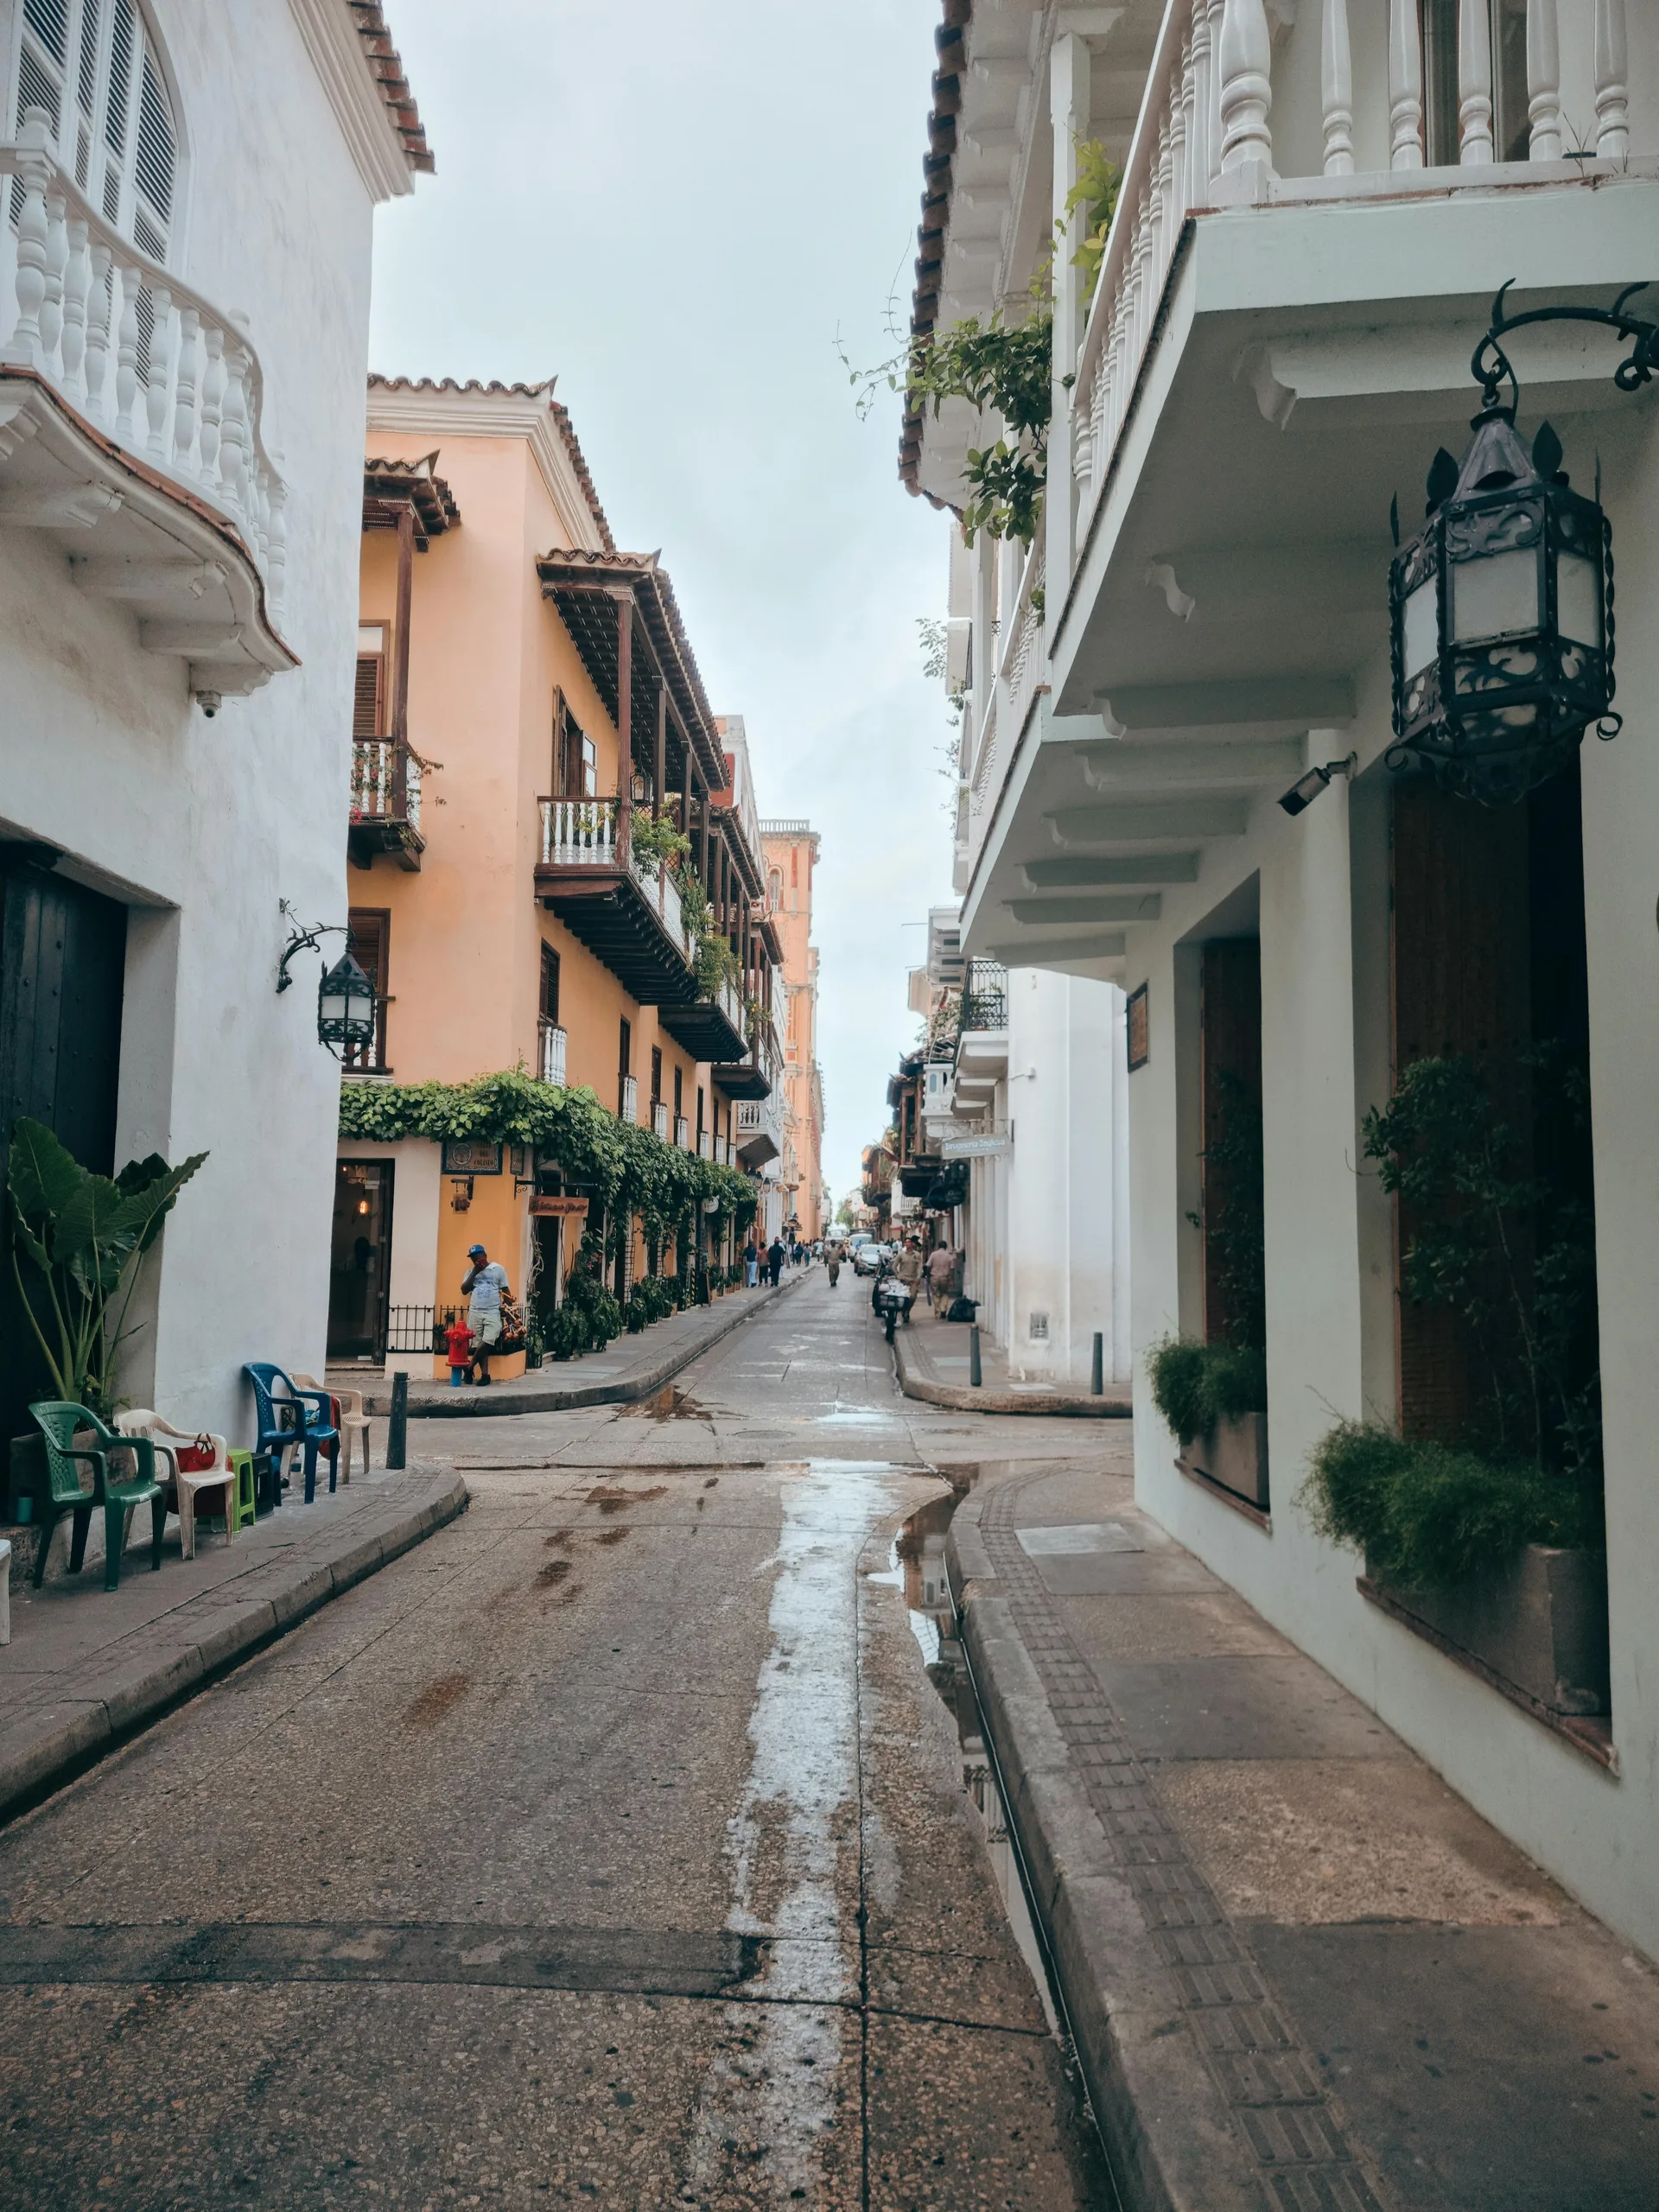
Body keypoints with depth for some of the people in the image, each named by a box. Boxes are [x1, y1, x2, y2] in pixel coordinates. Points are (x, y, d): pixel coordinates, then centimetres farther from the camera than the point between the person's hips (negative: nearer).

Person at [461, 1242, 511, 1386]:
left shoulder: (498, 1269, 2)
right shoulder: (470, 1271, 11)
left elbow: (506, 1291, 5)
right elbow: (464, 1290, 0)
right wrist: (474, 1273, -7)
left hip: (492, 1313, -3)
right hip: (475, 1312, 3)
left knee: (487, 1342, -14)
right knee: (480, 1343, 2)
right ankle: (485, 1374, 5)